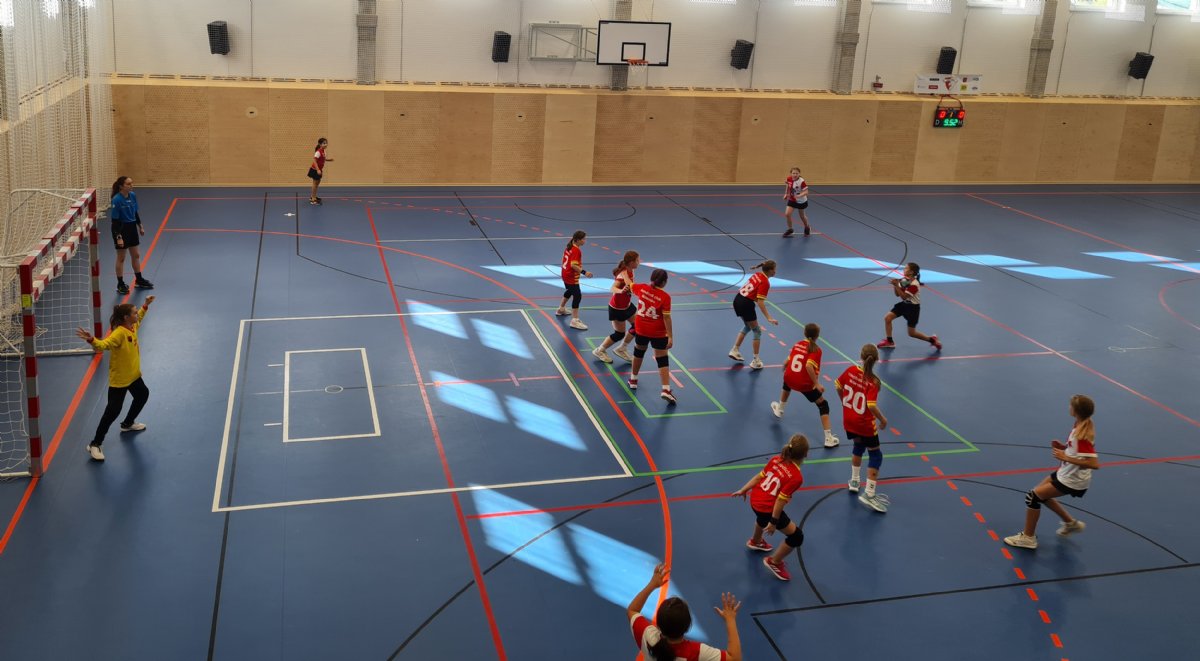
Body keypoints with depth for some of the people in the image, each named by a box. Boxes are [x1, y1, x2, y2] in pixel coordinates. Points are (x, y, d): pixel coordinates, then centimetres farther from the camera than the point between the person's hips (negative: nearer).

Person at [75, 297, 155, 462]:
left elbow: (138, 319, 25)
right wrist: (92, 340, -64)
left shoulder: (132, 327, -1)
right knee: (113, 411, -10)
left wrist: (145, 306, 30)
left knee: (142, 395, 32)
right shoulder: (119, 333, -28)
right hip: (119, 379, -10)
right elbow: (104, 344, -45)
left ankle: (128, 424, 55)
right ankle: (95, 444, -1)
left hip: (133, 375, 10)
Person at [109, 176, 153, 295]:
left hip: (132, 228, 7)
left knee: (136, 255, 16)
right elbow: (115, 220, -20)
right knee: (121, 258, 4)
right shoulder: (116, 200, -21)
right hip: (121, 229, -7)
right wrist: (118, 237, -23)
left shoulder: (133, 195, -1)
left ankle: (139, 280, 31)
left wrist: (140, 226, 16)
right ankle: (120, 285, 15)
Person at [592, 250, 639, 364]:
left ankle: (622, 349, 24)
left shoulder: (629, 270, -6)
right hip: (617, 308, -9)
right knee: (619, 334, 3)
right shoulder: (623, 274, -31)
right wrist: (621, 291, -66)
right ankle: (600, 351, 24)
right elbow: (612, 288, -46)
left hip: (627, 304, 9)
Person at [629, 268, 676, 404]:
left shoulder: (641, 288, -6)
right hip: (658, 333, -4)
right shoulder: (665, 297, -18)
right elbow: (666, 318, -19)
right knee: (662, 359, 0)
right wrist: (670, 337, -15)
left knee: (639, 352, 27)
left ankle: (633, 380, 41)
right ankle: (666, 389, -11)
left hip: (641, 330, 4)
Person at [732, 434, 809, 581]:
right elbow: (780, 500, -23)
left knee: (763, 516, 44)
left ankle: (755, 541, 71)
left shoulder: (776, 460, -4)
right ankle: (774, 562, 21)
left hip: (755, 500, 8)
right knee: (796, 537, 6)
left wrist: (743, 490, 15)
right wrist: (774, 522, -15)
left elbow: (759, 476, 4)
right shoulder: (796, 477, -23)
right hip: (768, 508, -8)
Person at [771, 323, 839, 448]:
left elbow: (787, 362, 14)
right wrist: (817, 384, -22)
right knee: (823, 405, 9)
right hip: (805, 384, -5)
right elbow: (808, 366, -26)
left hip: (789, 378, 5)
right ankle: (828, 438, 1)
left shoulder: (797, 345, 6)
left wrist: (785, 369, 38)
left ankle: (779, 409, 63)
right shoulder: (815, 350, -11)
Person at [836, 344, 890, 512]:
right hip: (865, 424, -6)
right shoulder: (873, 382, -24)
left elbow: (838, 385, 5)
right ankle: (869, 494, 4)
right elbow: (872, 406, -29)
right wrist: (883, 420, -12)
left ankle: (854, 481, 41)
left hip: (848, 421, 6)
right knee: (875, 455, 8)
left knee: (858, 446, 31)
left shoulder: (851, 370, -10)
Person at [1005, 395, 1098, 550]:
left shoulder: (1082, 435, -31)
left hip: (1072, 481, -10)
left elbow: (1094, 463, -36)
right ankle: (1071, 523, 40)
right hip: (1066, 473, 10)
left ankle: (1028, 538, 6)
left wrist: (1066, 457, -36)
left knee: (1033, 496, -8)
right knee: (1041, 494, 25)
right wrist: (1064, 448, -1)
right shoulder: (1079, 426, -3)